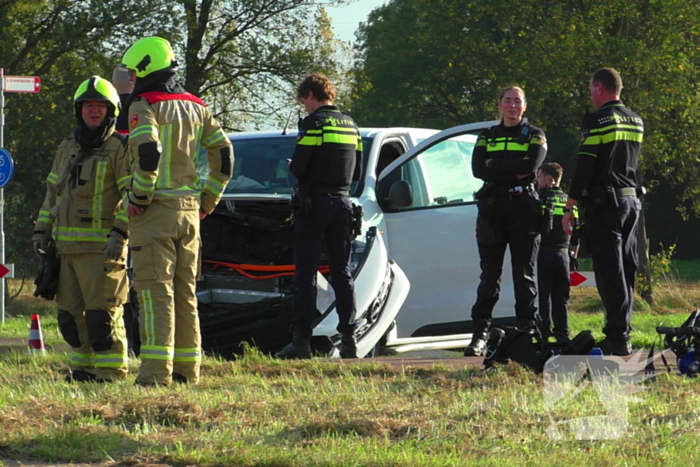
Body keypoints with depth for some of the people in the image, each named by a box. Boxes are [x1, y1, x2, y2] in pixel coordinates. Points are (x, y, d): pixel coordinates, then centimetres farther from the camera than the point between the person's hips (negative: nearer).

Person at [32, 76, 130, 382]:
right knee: (70, 313, 10)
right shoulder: (68, 149, 18)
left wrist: (119, 234, -21)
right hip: (68, 247, 7)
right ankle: (84, 366, 20)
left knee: (102, 313, -10)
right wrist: (42, 230, 17)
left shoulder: (120, 149, -4)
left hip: (102, 248, -7)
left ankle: (111, 372, -5)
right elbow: (53, 193, 26)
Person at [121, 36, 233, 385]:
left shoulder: (145, 106, -9)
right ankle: (187, 369, 12)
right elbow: (224, 154, 12)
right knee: (185, 291, 12)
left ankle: (157, 370, -14)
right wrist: (207, 200, 16)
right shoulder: (195, 106, 14)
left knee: (155, 290, -8)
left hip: (155, 211, -7)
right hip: (189, 208, 7)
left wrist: (139, 198, -14)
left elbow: (148, 152, -24)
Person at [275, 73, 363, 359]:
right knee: (342, 273, 10)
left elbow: (298, 168, -15)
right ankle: (348, 338, 6)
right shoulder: (350, 126, 13)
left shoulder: (314, 124, -10)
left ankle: (302, 339, -10)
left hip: (314, 204, -6)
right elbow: (357, 172, 16)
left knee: (306, 273, -6)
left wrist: (292, 165, 6)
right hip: (342, 202, 6)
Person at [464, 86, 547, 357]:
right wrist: (514, 170, -10)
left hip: (524, 208, -2)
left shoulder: (534, 136, 10)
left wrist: (495, 164, -7)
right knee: (489, 275, -2)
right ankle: (479, 334, -4)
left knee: (524, 274, -3)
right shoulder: (487, 137, 17)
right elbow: (478, 169, 0)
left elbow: (531, 165, -10)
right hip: (492, 207, 2)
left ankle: (527, 330, -2)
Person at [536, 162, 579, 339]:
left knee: (543, 296, -3)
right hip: (563, 255, 5)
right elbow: (576, 235, 15)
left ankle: (544, 331, -8)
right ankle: (562, 333, 5)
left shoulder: (540, 199, -5)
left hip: (543, 253, -5)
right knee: (561, 298, 8)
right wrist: (573, 257, 21)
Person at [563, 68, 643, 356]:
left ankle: (617, 337, -12)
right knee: (625, 270, 11)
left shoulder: (597, 121, -12)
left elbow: (583, 168, -13)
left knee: (609, 271, -8)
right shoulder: (636, 122, 12)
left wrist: (570, 209, -9)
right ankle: (623, 331, 13)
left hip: (604, 202, -7)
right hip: (631, 200, 7)